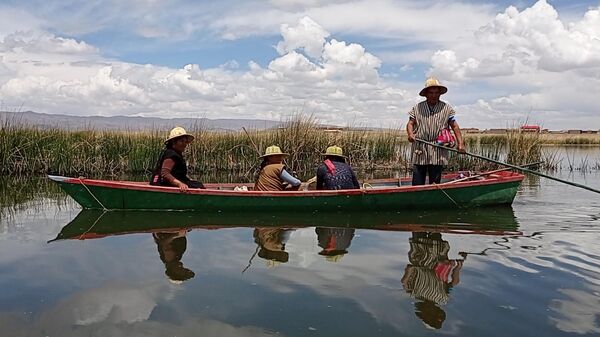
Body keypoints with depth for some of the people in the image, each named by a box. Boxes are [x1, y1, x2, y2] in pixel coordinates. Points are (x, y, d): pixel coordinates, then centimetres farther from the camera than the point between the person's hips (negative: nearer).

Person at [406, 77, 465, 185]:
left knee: (435, 183, 6)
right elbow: (410, 123, 4)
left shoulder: (446, 108, 7)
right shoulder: (417, 108, 9)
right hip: (419, 152, 0)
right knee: (417, 183, 1)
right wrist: (410, 134, -18)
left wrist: (460, 144, -6)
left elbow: (455, 126, 5)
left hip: (438, 153, 0)